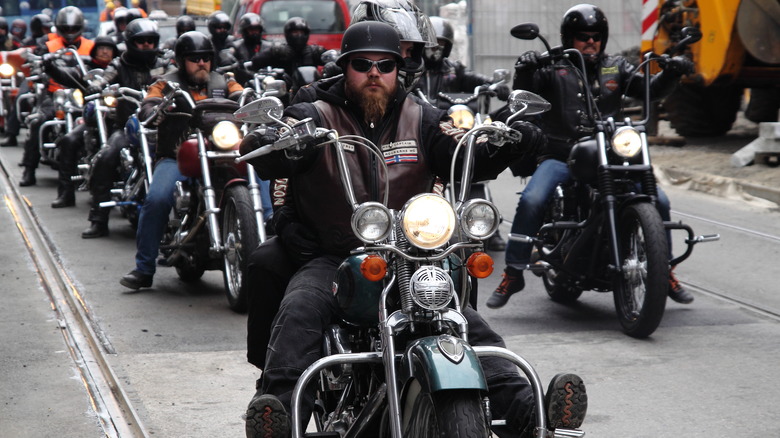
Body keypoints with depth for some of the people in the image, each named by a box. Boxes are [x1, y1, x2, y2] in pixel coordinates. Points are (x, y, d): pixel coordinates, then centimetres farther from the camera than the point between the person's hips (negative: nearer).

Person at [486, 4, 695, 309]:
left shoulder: (615, 68, 15)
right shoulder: (553, 69, 5)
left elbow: (652, 89, 10)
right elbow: (523, 95, -7)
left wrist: (671, 73, -9)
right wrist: (524, 71, -28)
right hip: (560, 156, -3)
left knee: (658, 201, -9)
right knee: (531, 201, -28)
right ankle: (513, 274, -13)